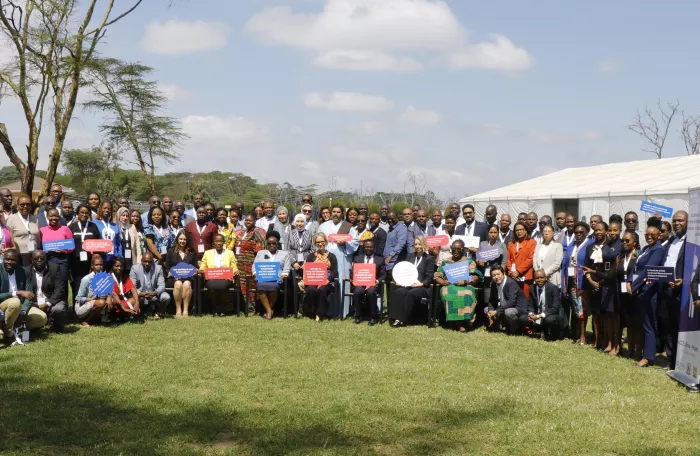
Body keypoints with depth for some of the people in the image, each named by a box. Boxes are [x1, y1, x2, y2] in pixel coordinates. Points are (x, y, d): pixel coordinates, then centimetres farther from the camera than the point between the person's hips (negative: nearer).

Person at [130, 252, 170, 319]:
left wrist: (155, 293, -37)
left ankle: (159, 312, 6)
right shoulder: (135, 268, -11)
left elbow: (162, 286, -14)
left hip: (154, 296, 1)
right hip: (140, 296, -1)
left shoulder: (158, 268, -8)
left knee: (166, 297, -27)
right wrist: (140, 293, -38)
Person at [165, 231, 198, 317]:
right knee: (178, 284, -37)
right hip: (173, 278, 0)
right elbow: (167, 268, 11)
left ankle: (186, 310, -36)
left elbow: (195, 268, 17)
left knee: (187, 284, -36)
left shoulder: (192, 253, 20)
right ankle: (178, 310, -34)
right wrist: (172, 273, -9)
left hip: (188, 277, 1)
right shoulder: (171, 251, 17)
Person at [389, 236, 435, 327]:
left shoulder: (429, 258, 6)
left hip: (422, 287, -4)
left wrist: (421, 284, -18)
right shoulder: (410, 256, 23)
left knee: (411, 293, -35)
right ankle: (397, 318, -35)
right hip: (408, 284, 4)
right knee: (399, 291, -29)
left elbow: (429, 277, -1)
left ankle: (403, 319, -30)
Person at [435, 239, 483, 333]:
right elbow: (437, 276, 16)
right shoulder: (445, 262, 23)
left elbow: (476, 277, 3)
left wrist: (465, 281, -15)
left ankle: (464, 321, -32)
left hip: (465, 286, -1)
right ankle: (459, 323, -33)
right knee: (447, 294, -35)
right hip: (449, 286, 1)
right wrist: (443, 282, -6)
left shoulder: (469, 261, 15)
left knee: (466, 294, -38)